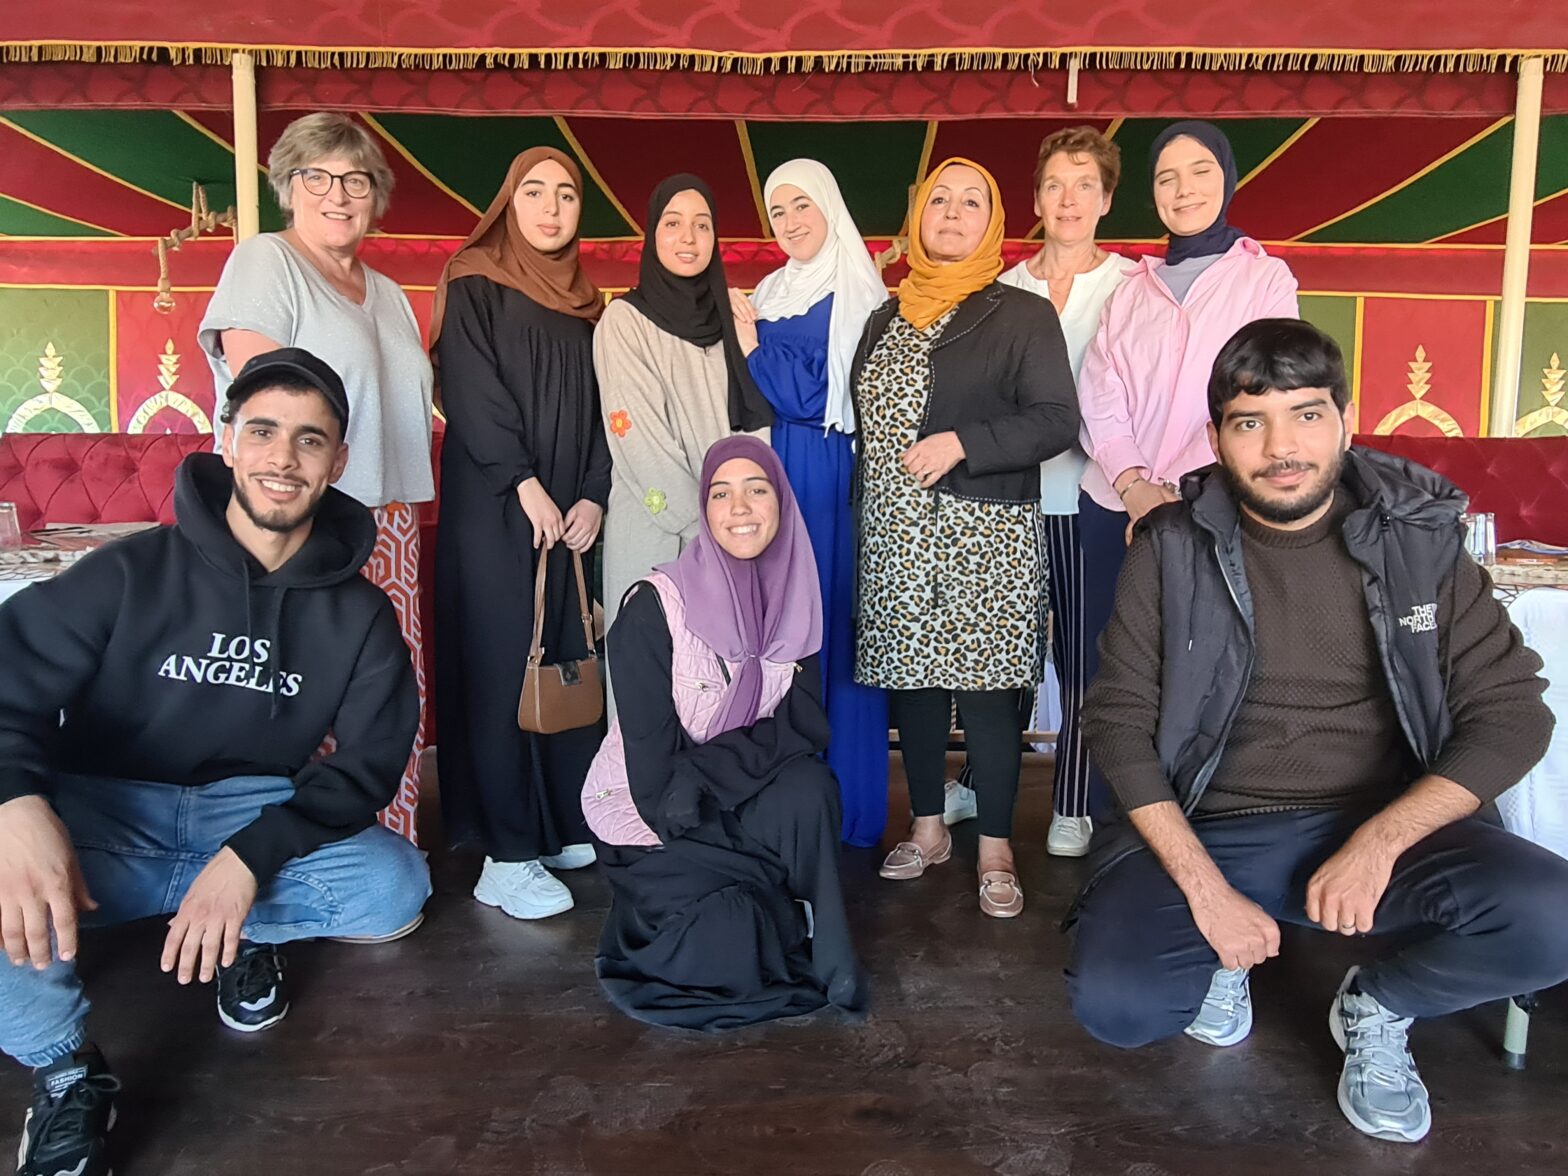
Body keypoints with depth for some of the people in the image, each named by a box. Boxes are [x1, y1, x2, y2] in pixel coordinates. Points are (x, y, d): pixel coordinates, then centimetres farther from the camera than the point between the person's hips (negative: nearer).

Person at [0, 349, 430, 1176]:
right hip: (109, 813, -1)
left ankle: (248, 930, 8)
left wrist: (251, 857, -23)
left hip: (258, 815, 2)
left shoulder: (358, 613, -2)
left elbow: (367, 764, -6)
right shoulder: (134, 571, -8)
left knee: (395, 890, -25)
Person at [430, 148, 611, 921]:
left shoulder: (585, 303, 18)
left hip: (573, 513, 6)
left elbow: (601, 407, 11)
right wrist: (525, 485, -16)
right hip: (492, 509, -5)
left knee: (571, 662, 5)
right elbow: (472, 392, -9)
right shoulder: (473, 286, 3)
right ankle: (508, 856, -2)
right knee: (501, 666, -7)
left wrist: (594, 495, -3)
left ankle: (566, 825, 15)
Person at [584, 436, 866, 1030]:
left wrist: (706, 770, -23)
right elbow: (654, 768, -19)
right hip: (649, 815, -4)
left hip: (740, 808, 4)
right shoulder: (654, 605, -19)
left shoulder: (790, 600, -4)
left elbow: (805, 728, -10)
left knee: (808, 790, -27)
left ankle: (827, 958, -7)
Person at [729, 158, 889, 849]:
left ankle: (843, 805, 8)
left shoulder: (857, 296, -4)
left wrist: (753, 346, -8)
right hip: (770, 474, 6)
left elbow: (821, 398, -12)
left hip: (828, 483, -6)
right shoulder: (767, 295, 16)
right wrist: (747, 344, 1)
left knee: (828, 628, -4)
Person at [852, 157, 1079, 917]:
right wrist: (863, 508, 11)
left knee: (984, 689, -4)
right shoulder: (887, 317, 16)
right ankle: (927, 828, 24)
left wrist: (962, 443, -16)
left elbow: (1058, 421, -7)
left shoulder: (1022, 314, 1)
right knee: (910, 680, 9)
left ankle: (995, 851, 9)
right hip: (894, 537, 5)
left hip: (983, 539, -5)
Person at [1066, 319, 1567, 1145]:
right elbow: (1120, 720, -5)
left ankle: (1378, 1006, 8)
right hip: (1210, 829, -1)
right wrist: (1202, 885, -16)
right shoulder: (1174, 547, -4)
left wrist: (1380, 840, -18)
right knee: (1112, 1002, -23)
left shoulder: (1417, 534, -1)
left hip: (1382, 825, 1)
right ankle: (1224, 958, 14)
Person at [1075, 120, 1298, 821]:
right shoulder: (1131, 289, 15)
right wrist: (1134, 487, -13)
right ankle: (1105, 826, 19)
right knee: (1103, 674, 4)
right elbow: (1098, 400, 4)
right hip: (1111, 509, 3)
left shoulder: (1265, 278, 6)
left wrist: (1177, 496, -16)